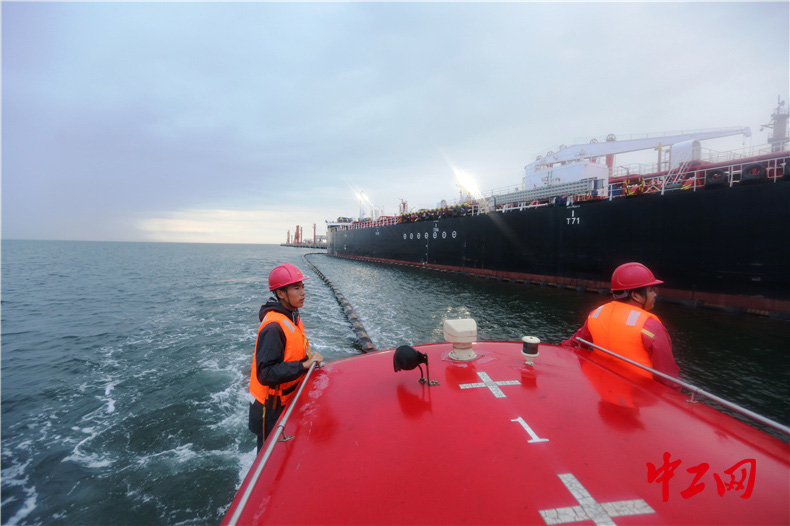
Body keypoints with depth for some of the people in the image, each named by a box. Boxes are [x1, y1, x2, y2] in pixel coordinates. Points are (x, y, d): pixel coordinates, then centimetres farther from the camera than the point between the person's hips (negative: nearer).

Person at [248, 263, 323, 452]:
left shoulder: (292, 317, 4)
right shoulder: (273, 326, -27)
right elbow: (266, 374, -31)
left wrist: (310, 360, 1)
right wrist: (304, 365, -32)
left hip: (288, 400, 9)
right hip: (271, 408, -9)